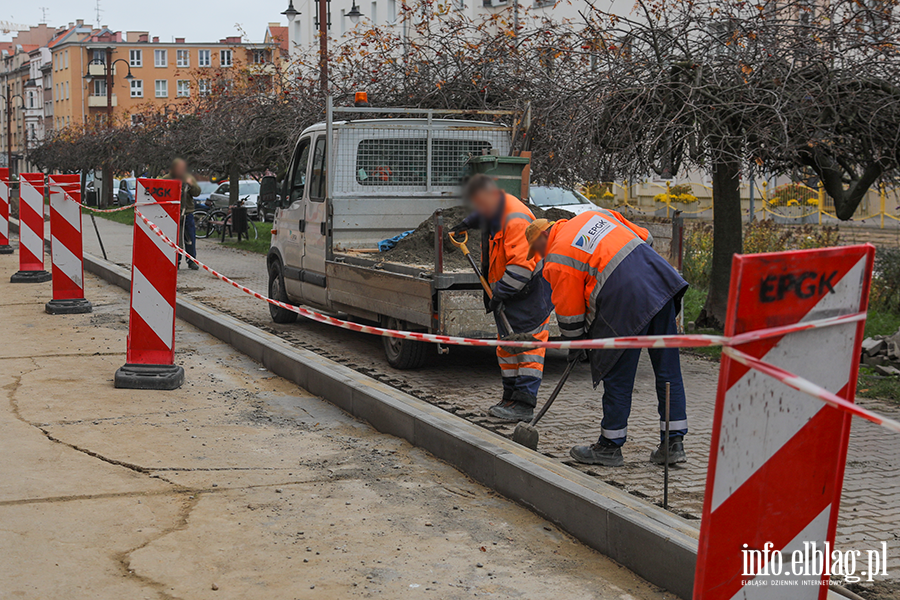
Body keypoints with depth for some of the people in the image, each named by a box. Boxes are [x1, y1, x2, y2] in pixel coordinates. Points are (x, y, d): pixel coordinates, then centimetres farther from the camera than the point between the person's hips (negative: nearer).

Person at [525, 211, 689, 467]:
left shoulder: (557, 260, 2)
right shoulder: (594, 215, 21)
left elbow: (569, 310, 5)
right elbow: (645, 239, 22)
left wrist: (575, 343, 20)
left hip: (626, 302, -7)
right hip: (660, 281, 7)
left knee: (617, 376, 5)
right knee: (668, 369, 9)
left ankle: (610, 447, 16)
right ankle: (673, 443, 14)